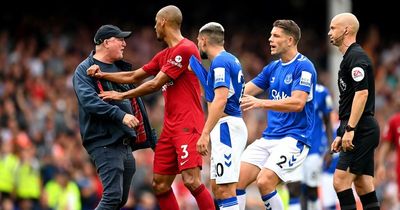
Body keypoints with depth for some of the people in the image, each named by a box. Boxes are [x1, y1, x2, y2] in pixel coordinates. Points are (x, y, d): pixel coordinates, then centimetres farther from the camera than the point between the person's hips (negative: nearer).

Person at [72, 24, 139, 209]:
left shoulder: (119, 68, 18)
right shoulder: (85, 70, -7)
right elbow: (89, 100, -23)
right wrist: (120, 115, -29)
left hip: (124, 143, 9)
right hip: (104, 143, -9)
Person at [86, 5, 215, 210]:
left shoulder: (185, 49, -11)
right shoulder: (164, 56, 19)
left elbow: (155, 84, -11)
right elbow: (133, 76, 26)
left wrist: (122, 95, -2)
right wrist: (102, 75, 14)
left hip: (188, 125, -9)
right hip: (170, 127, 10)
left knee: (191, 180, -20)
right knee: (160, 185, 4)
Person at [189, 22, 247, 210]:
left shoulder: (220, 62, -12)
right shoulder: (231, 60, 18)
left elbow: (220, 100, -22)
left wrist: (205, 133, -25)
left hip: (226, 127, -10)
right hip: (228, 126, 10)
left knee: (225, 189, -14)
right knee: (217, 188, 12)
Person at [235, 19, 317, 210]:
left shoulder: (303, 67, -10)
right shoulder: (272, 68, 14)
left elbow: (297, 103, -22)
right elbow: (243, 92, 18)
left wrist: (261, 103, -29)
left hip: (293, 138, -8)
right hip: (269, 136, 8)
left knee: (264, 182, -24)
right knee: (236, 180, -4)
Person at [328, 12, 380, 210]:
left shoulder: (356, 57, -11)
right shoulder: (349, 57, 21)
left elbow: (362, 93, -21)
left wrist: (350, 129, -24)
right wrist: (341, 134, 25)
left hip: (361, 130, -10)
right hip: (361, 132, 10)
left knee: (340, 180, -14)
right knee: (363, 185, 6)